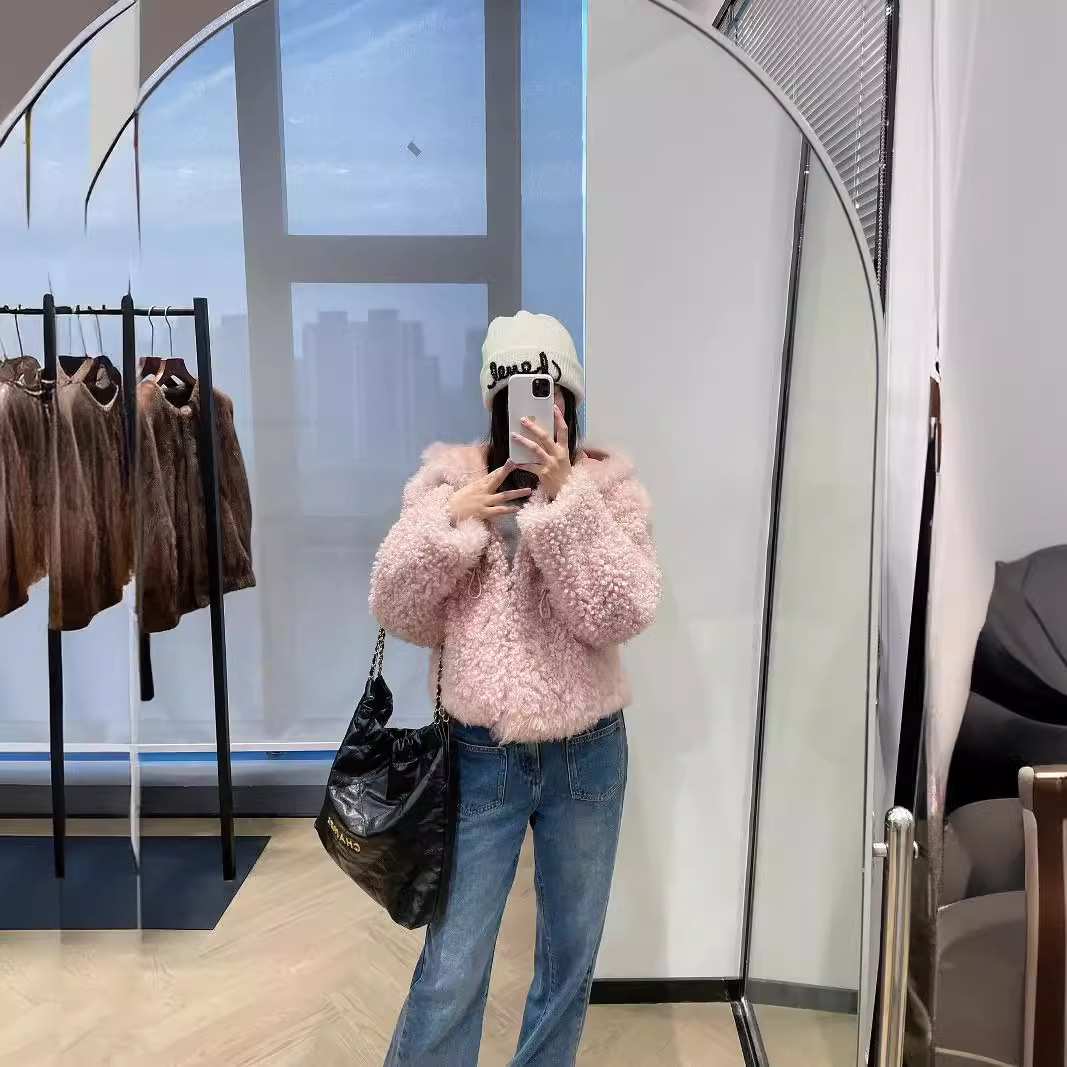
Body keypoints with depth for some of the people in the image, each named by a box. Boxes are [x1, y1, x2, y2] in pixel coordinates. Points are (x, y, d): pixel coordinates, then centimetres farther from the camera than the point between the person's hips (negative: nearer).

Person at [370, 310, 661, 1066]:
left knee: (571, 957, 19)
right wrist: (448, 521, -18)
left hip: (586, 756, 1)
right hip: (481, 754, -1)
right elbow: (398, 612, -5)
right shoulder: (450, 478, -2)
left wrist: (567, 498, -23)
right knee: (451, 970, 6)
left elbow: (621, 614, -18)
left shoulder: (609, 486, -4)